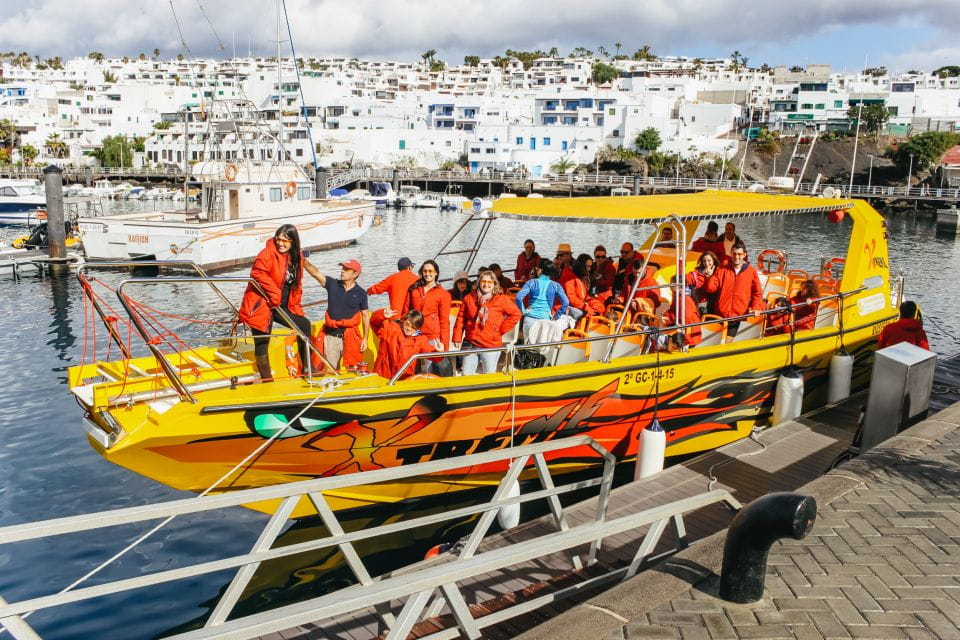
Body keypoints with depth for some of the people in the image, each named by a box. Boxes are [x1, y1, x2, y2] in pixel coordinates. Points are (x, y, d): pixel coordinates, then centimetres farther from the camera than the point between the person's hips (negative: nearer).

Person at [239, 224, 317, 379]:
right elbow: (257, 273, -26)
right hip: (261, 305, -7)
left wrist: (296, 306, 10)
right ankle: (266, 379, 9)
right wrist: (275, 293, -27)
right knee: (262, 342, -3)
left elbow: (296, 285, 17)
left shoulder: (297, 257, 9)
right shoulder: (268, 253, -12)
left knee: (304, 325, 5)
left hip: (282, 306, 7)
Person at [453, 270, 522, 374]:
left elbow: (516, 314, 1)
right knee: (466, 374, 9)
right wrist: (457, 338, 2)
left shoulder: (502, 299, -1)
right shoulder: (469, 298, 6)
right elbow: (461, 319, 8)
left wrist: (501, 329, -3)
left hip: (491, 345, -3)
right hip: (470, 344, 3)